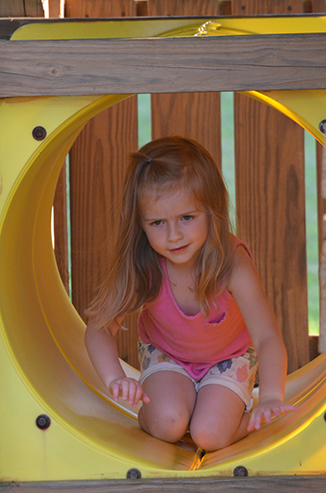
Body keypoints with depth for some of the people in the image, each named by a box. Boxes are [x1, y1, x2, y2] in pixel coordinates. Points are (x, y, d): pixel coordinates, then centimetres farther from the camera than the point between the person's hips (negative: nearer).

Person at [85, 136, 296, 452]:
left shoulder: (233, 262, -34)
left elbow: (267, 337, -40)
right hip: (165, 354, 1)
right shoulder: (140, 266, -28)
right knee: (168, 426, -23)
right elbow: (99, 328, -23)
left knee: (210, 436, -19)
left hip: (229, 357, -1)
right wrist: (115, 379, -44)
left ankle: (243, 412, 12)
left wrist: (271, 397, -58)